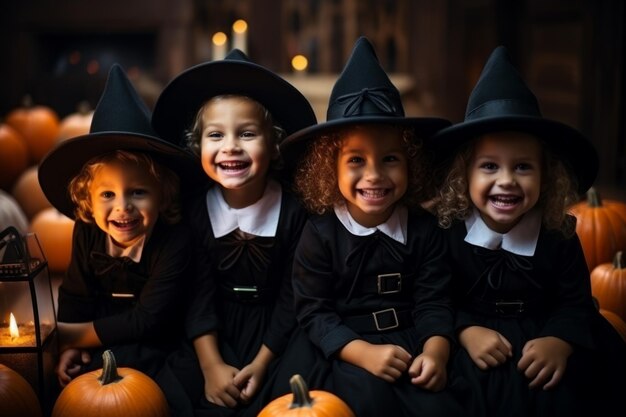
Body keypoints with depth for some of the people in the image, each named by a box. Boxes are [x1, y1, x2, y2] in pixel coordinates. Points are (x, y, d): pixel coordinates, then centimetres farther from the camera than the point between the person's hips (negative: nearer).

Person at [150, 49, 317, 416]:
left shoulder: (294, 209, -14)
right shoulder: (196, 209, -8)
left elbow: (292, 295, -10)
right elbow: (198, 292, -10)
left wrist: (261, 363, -16)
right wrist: (211, 365, -20)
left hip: (273, 331, -2)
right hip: (216, 330, 2)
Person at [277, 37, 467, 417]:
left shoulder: (424, 228, 1)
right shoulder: (320, 233, -6)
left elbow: (434, 303, -2)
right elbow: (314, 312, -9)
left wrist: (435, 352, -22)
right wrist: (364, 353, -24)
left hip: (410, 342, 2)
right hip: (346, 349, -2)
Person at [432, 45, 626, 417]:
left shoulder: (558, 234, -2)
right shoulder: (446, 231, -7)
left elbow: (575, 302, -2)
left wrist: (560, 341, -22)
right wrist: (465, 330, -22)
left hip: (541, 337, 2)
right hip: (479, 345, -2)